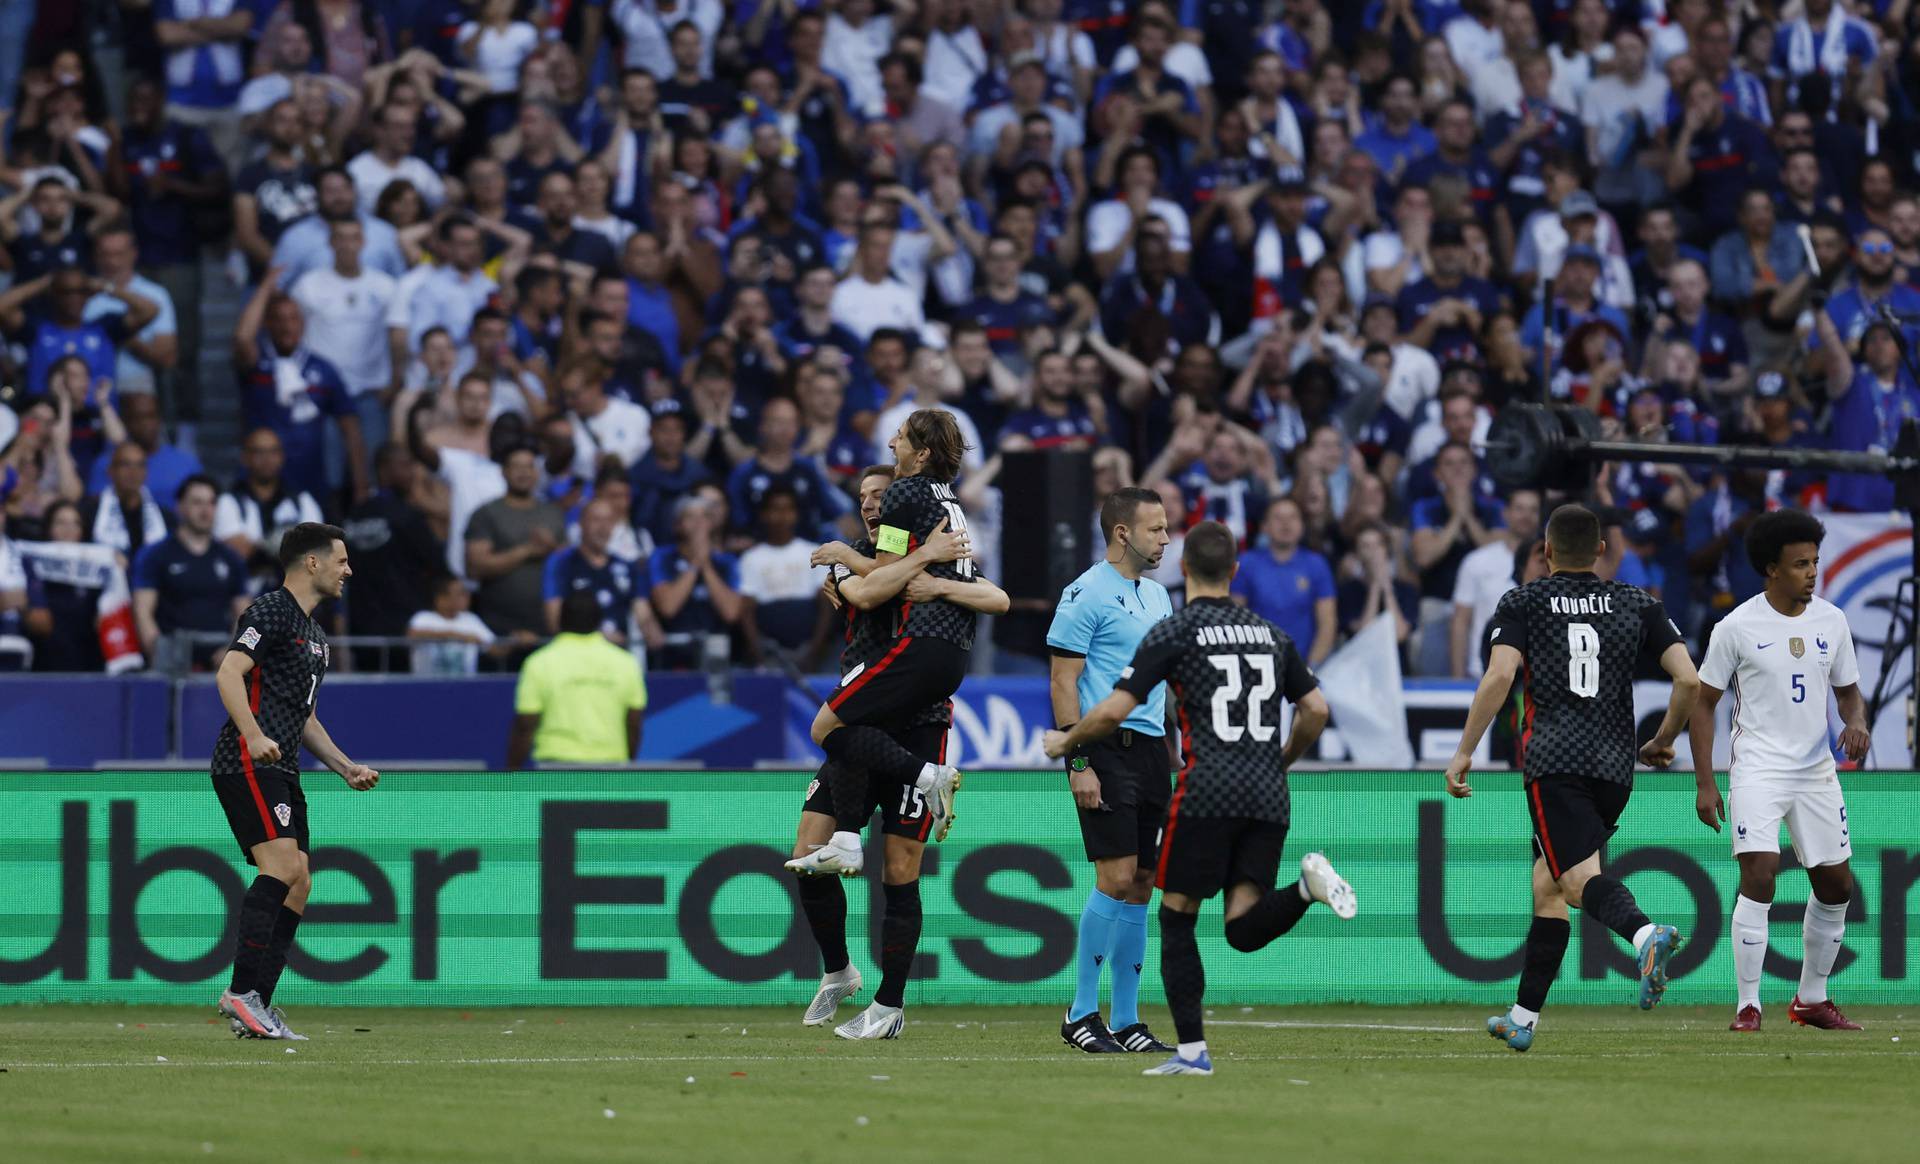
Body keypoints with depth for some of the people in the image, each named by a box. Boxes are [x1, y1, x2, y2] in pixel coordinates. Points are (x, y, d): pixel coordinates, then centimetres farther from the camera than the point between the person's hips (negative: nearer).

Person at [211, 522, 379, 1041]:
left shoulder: (314, 635, 25)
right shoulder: (271, 610, -5)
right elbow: (229, 673, -18)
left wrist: (347, 767, 23)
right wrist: (254, 735, -30)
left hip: (282, 771, 10)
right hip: (248, 764, -10)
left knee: (297, 884, 3)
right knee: (282, 864, -21)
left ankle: (257, 1006, 4)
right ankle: (242, 990, -24)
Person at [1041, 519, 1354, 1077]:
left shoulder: (1173, 633, -1)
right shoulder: (1270, 634, 15)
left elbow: (1112, 712, -5)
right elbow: (1316, 709, 16)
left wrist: (1065, 742, 14)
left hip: (1206, 795, -4)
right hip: (1268, 798, 4)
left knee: (1176, 917, 7)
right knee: (1244, 929, 3)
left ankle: (1191, 1050, 0)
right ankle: (1308, 884, -25)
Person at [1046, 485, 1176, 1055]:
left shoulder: (1157, 597, 17)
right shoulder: (1087, 594, -8)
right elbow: (1063, 681, -11)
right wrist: (1078, 763, -17)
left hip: (1151, 749, 8)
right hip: (1106, 749, -8)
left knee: (1140, 886, 6)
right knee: (1117, 878, -13)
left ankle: (1126, 1021, 10)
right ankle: (1081, 1014, -5)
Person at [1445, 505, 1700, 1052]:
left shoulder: (1523, 603, 7)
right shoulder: (1638, 605, 15)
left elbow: (1499, 677, -7)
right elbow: (1690, 681, 6)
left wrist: (1464, 753, -2)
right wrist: (1663, 740, 22)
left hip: (1555, 760, -4)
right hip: (1616, 766, 4)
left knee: (1580, 877, -18)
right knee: (1547, 882, 17)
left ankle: (1645, 933, -51)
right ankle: (1523, 1018, 18)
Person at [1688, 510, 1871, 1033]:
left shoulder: (1831, 621, 5)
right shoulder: (1737, 627, -6)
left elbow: (1848, 691, 16)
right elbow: (1704, 702, -1)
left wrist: (1857, 721, -9)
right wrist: (1704, 783, -6)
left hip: (1817, 770, 5)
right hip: (1758, 769, -5)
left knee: (1837, 886, 7)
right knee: (1759, 874, -19)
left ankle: (1811, 999, 25)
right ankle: (1747, 1006, -14)